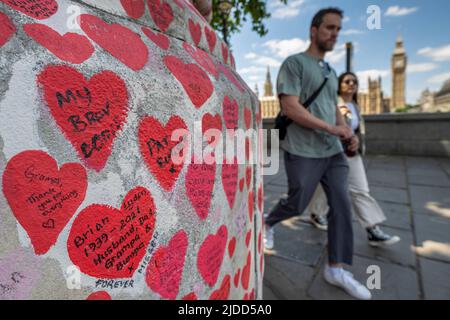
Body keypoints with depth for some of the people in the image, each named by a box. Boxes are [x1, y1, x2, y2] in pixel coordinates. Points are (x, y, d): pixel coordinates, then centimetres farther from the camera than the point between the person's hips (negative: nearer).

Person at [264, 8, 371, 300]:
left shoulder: (331, 73, 19)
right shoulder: (294, 63, -5)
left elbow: (335, 109, 21)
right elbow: (291, 109, -17)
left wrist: (349, 133, 0)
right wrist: (332, 129, -16)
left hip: (333, 152, 7)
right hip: (303, 152, -7)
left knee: (342, 206, 3)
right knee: (297, 204, 5)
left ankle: (336, 269, 17)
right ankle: (268, 223, 37)